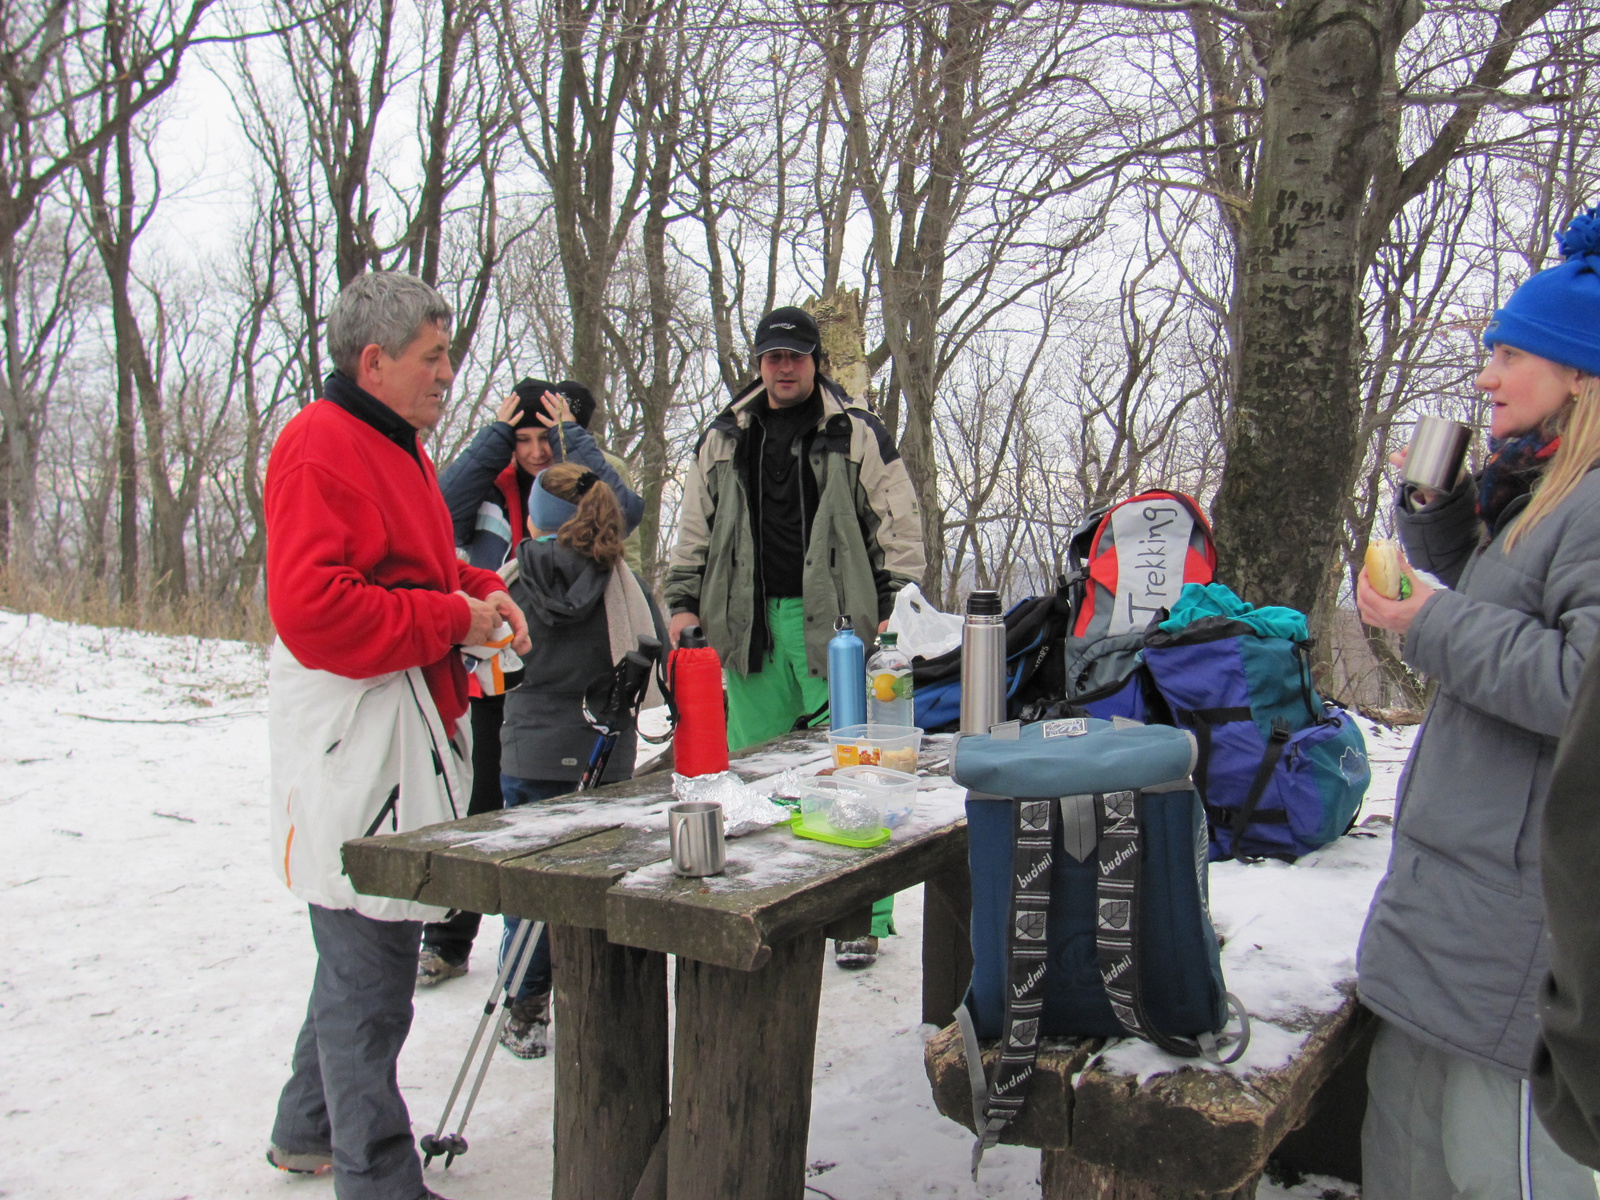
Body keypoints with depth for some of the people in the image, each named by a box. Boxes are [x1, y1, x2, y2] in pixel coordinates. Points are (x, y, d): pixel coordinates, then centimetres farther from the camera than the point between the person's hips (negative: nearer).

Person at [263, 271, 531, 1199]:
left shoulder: (401, 447, 19)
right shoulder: (321, 445, -13)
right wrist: (453, 618, -16)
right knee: (369, 965, -3)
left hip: (412, 732, 11)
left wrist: (485, 592, 11)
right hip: (356, 739, -11)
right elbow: (314, 609, -23)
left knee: (368, 942, 21)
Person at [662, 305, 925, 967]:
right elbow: (694, 531, 21)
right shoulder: (724, 440, 16)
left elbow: (899, 524, 5)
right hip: (749, 621, 4)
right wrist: (684, 603, 12)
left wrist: (881, 606, -3)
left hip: (833, 619, -4)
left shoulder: (858, 433, 5)